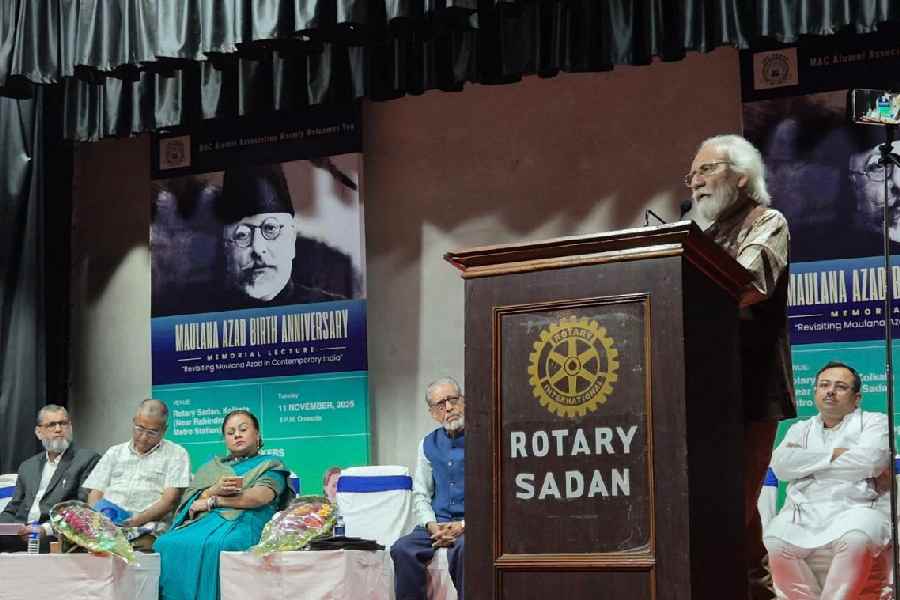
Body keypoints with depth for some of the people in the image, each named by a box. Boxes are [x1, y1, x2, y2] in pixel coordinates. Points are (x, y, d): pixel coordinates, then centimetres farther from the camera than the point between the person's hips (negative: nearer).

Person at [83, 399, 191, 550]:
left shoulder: (176, 454, 13)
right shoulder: (115, 452, 26)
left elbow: (170, 499, 1)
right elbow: (95, 493, 18)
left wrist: (137, 520, -15)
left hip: (145, 531, -2)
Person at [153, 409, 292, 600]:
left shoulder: (270, 465, 19)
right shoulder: (212, 466, 31)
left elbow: (260, 497, -3)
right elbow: (192, 500, 15)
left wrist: (211, 501, -2)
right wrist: (214, 490, -8)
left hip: (241, 522, -4)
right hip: (202, 521, 4)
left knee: (208, 546, -39)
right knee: (167, 543, -30)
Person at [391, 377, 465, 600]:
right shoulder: (428, 444, 14)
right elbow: (420, 495, 16)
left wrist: (464, 525, -15)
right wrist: (431, 526, -4)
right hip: (437, 522, 4)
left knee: (462, 548, -37)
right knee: (402, 548, -23)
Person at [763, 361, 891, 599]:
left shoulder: (874, 422, 17)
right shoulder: (800, 429, 27)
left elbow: (870, 461, -5)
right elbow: (781, 466, 6)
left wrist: (806, 463, 3)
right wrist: (833, 454, 0)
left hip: (854, 509, -3)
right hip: (804, 513, 3)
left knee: (855, 539, -37)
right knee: (774, 542, -29)